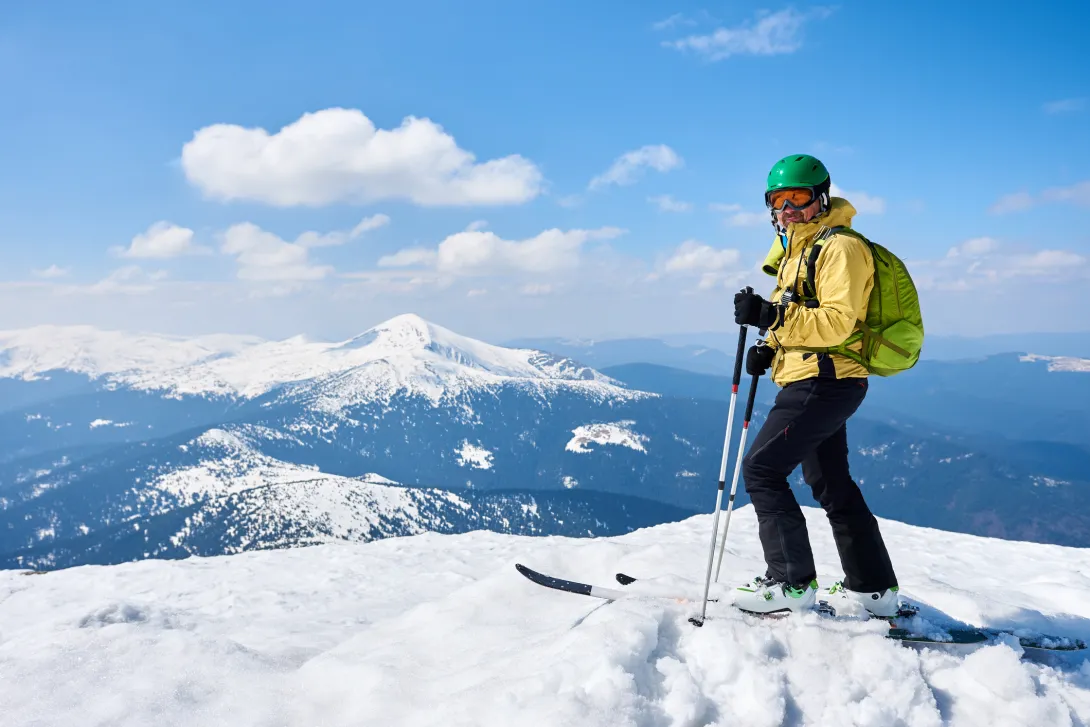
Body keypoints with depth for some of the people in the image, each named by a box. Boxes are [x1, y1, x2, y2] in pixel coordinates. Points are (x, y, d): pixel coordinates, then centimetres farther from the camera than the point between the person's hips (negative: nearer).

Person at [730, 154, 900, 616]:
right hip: (819, 383, 11)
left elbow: (837, 322, -24)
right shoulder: (795, 250, 18)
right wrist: (769, 348, 8)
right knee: (831, 484, 16)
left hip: (824, 382, -11)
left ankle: (791, 582, -2)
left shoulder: (839, 248, -12)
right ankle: (873, 588, 25)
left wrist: (769, 315, -28)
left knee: (762, 469, -9)